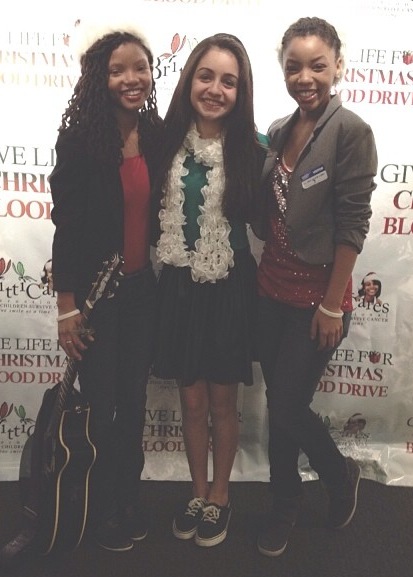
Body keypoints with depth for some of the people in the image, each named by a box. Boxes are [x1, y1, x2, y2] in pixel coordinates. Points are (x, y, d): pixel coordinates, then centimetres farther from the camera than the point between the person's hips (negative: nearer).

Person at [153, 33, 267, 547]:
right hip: (179, 285, 2)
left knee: (221, 402, 12)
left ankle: (219, 497, 36)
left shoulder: (254, 149, -8)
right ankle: (198, 492, 37)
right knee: (191, 400, 14)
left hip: (229, 288, -2)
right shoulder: (168, 141, -2)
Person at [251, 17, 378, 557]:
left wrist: (333, 305, -14)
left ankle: (341, 473, 33)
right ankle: (285, 503, 36)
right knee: (277, 402, 14)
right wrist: (263, 275, 8)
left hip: (316, 297, -6)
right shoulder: (279, 131, 7)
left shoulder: (351, 132, -11)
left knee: (288, 406, 2)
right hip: (272, 290, 6)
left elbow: (352, 226, -14)